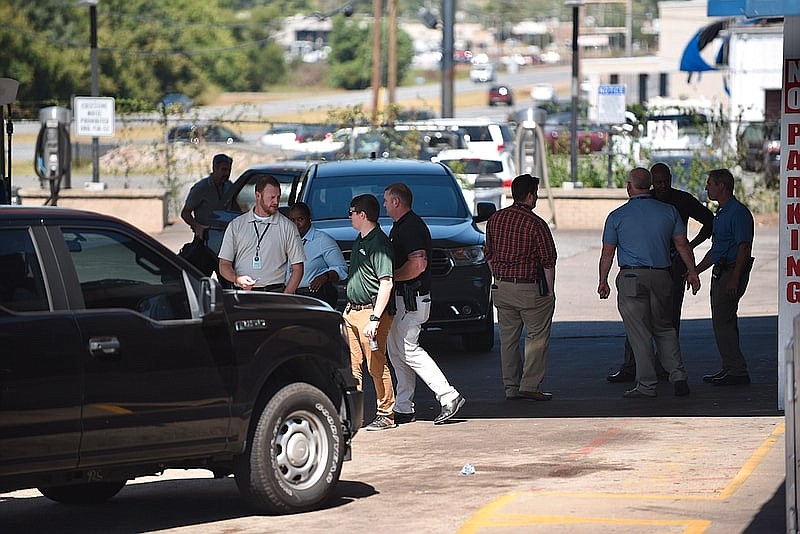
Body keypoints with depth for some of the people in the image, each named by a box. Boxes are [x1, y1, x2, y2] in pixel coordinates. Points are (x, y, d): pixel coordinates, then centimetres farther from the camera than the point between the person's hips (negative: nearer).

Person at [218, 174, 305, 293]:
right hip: (242, 293, 1)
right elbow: (224, 265, 12)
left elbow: (297, 269, 7)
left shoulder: (288, 227, 10)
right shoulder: (236, 225, 13)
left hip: (275, 291, -1)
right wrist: (237, 279, -10)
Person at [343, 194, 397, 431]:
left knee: (376, 365, -5)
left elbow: (386, 283, -20)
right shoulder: (360, 240, 16)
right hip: (352, 311, 9)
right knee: (351, 365, 9)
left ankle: (386, 415, 2)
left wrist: (375, 318, -25)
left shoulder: (379, 243, -15)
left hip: (370, 311, -9)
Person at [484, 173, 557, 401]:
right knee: (537, 337, 3)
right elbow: (548, 262, -10)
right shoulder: (536, 224, -13)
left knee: (508, 338, 12)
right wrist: (550, 291, -2)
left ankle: (511, 387, 13)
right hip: (530, 287, -6)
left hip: (501, 286, 6)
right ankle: (529, 385, -3)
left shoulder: (496, 219, 5)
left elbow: (489, 254, 13)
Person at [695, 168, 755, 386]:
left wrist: (735, 278, -25)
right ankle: (730, 368, 18)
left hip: (732, 273, -10)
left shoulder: (738, 212, -14)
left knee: (723, 322, -12)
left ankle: (737, 371, -10)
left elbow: (744, 248, -20)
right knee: (723, 322, 12)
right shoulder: (721, 213, 18)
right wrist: (695, 271, 25)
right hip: (720, 273, 10)